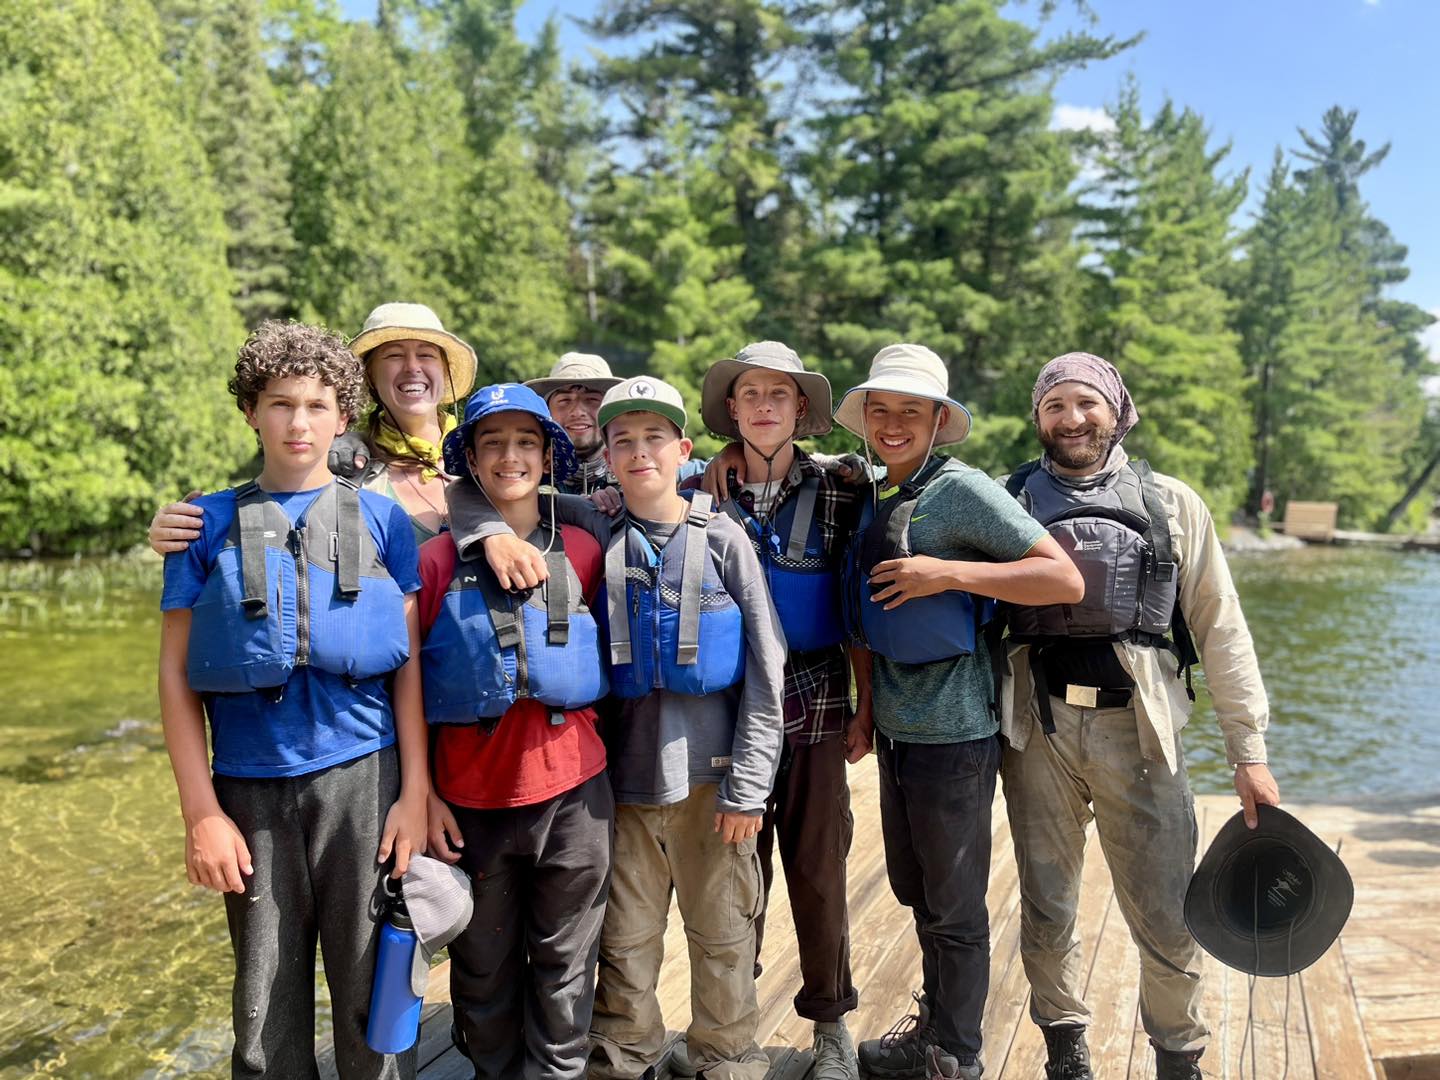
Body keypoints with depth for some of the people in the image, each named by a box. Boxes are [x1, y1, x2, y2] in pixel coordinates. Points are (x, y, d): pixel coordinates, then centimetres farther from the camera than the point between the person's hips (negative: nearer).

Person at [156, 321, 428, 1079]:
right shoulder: (208, 524, 5)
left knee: (372, 988, 8)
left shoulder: (380, 520, 5)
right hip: (250, 785, 1)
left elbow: (409, 662, 3)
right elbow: (176, 672, 3)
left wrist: (415, 791, -3)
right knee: (266, 998, 11)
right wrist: (201, 812, -3)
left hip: (362, 774, 0)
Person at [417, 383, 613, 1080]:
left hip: (571, 793, 1)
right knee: (484, 972, 15)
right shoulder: (438, 561, -1)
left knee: (563, 969, 12)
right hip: (471, 800, 0)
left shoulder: (582, 553, 3)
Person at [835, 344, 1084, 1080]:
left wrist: (948, 572, -24)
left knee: (954, 906, 8)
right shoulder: (873, 499, 9)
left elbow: (1066, 580, -20)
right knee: (913, 890, 21)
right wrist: (866, 707, 15)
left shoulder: (962, 491, -14)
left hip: (953, 734, -8)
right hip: (896, 730, 8)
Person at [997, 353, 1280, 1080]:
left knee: (1165, 918, 3)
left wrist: (1249, 749, 0)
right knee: (1046, 911, 12)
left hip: (1137, 726, -1)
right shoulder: (1012, 503, 8)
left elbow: (1221, 629, 5)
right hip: (1038, 727, 1)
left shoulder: (1170, 504, 7)